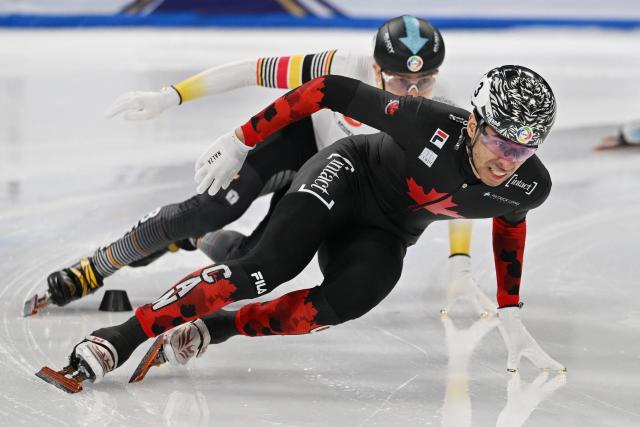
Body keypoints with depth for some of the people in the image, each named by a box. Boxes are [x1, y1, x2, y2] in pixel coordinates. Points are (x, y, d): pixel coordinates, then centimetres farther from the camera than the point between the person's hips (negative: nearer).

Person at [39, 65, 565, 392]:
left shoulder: (530, 186, -20)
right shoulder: (428, 122, -33)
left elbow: (509, 226, 6)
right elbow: (331, 91, -22)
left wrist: (511, 319, 11)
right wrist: (241, 141, -19)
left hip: (383, 239, 4)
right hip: (348, 175, -4)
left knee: (337, 305, -28)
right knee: (270, 265, -30)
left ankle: (210, 329, -14)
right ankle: (119, 339, -30)